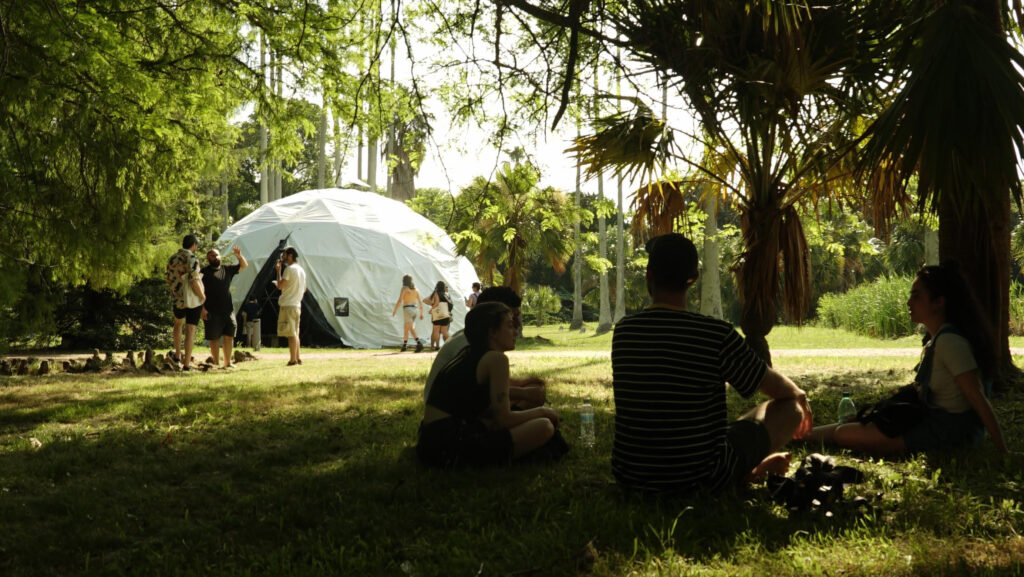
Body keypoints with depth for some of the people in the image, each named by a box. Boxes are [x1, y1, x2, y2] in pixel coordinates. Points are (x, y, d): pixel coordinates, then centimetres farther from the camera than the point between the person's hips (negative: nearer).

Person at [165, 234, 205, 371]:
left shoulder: (172, 259, 5)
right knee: (190, 330, -2)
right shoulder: (192, 259, -16)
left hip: (177, 299, 6)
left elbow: (167, 278, 13)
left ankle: (178, 355, 35)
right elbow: (194, 282, -23)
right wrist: (202, 296, -9)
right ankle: (187, 364, -5)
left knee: (178, 323, 30)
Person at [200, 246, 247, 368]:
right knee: (214, 338, 2)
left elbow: (244, 266, 15)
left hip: (228, 310, 4)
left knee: (229, 337, 5)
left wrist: (239, 256, -6)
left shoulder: (227, 269, 13)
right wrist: (202, 308, -14)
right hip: (212, 312, -4)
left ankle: (227, 363, 14)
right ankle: (216, 363, 10)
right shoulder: (205, 272, -1)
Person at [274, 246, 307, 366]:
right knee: (295, 333, 13)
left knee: (291, 333, -9)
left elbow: (280, 286, -15)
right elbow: (304, 289, 21)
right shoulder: (301, 270, 15)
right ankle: (298, 358, 15)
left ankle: (293, 360, -10)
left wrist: (278, 270, -8)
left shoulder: (289, 269, -12)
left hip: (288, 305, -9)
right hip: (297, 304, 9)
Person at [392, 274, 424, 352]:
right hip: (414, 310, 6)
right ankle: (404, 345, 15)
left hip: (407, 309, -6)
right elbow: (420, 302, 9)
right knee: (405, 328, 14)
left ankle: (419, 344, -29)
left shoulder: (404, 288, -5)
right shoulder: (416, 289, 12)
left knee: (411, 329, -14)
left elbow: (400, 301, -12)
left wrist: (394, 311, -4)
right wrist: (421, 313, 13)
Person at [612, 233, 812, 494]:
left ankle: (747, 471, 30)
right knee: (790, 406, 12)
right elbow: (778, 388, 0)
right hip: (700, 479, -3)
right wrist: (800, 394, 26)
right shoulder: (718, 335, -17)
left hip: (630, 477, 4)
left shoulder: (623, 331, -4)